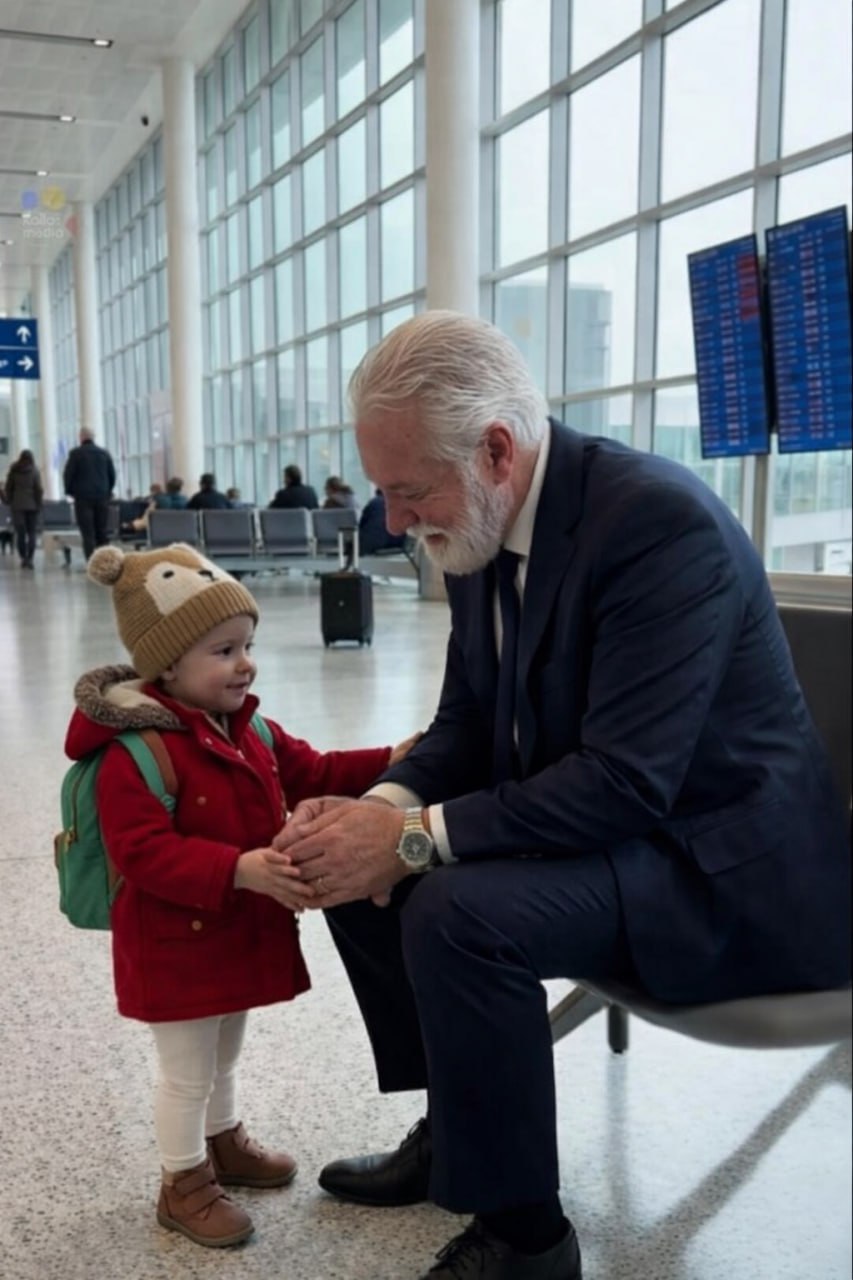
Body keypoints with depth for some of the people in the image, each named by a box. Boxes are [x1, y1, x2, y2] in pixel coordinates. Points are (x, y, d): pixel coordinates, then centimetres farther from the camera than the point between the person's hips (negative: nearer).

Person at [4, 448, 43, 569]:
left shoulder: (13, 471, 2)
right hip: (32, 505, -1)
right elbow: (39, 489, -4)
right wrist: (39, 504, 4)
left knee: (20, 533, 3)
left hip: (17, 505, 1)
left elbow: (8, 488, 4)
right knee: (31, 534, 2)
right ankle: (29, 559, -5)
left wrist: (10, 502, 12)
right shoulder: (34, 471, -3)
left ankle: (23, 558, 0)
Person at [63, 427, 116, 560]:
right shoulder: (104, 453, 6)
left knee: (88, 534, -4)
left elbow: (68, 474, -5)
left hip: (83, 497, -3)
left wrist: (70, 491, 10)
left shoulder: (76, 453, -5)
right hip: (102, 498, 4)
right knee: (102, 533, 9)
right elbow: (112, 475, 10)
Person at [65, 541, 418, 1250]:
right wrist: (240, 870, -41)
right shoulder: (136, 751, -26)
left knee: (225, 1056, 28)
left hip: (241, 931, 8)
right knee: (187, 1072, 9)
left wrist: (393, 761, -2)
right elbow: (144, 852, -31)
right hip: (177, 945, -8)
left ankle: (224, 1144, 49)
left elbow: (312, 775, 9)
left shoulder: (251, 729, 1)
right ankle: (185, 1185, 30)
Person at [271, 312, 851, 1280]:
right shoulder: (481, 530, -1)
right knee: (357, 861, 5)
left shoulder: (660, 519, -26)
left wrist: (412, 835, -28)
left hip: (718, 860, -8)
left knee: (460, 908, -29)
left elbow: (626, 782, -31)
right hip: (594, 825, 9)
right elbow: (467, 725, 6)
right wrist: (384, 806, -14)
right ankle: (454, 1130, 20)